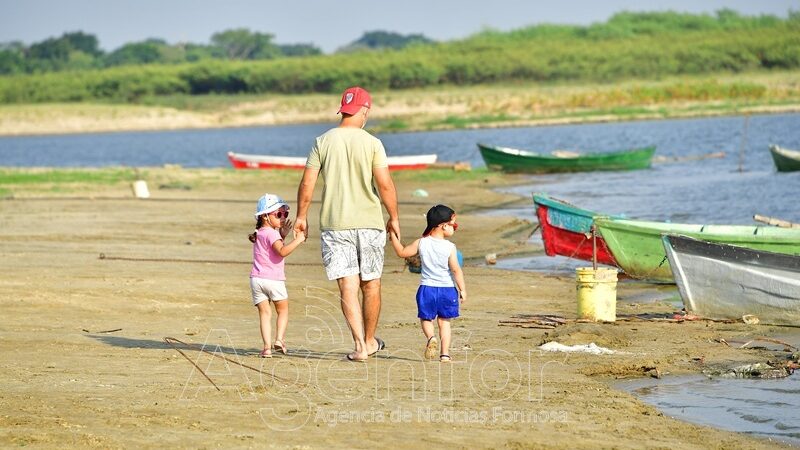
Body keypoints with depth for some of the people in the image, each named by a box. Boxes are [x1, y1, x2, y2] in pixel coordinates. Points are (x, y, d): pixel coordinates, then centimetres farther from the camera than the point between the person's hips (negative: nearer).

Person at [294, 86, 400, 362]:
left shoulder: (323, 142, 0)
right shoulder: (372, 143, -5)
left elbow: (307, 183, 0)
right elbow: (385, 185, -9)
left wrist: (301, 216, 12)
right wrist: (394, 218, 3)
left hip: (334, 225, 1)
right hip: (369, 223, -1)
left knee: (348, 287, -1)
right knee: (371, 285, 13)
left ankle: (359, 345, -10)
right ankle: (370, 341, 25)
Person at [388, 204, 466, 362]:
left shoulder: (421, 243, -4)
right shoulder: (450, 247, -11)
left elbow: (402, 252, 5)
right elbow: (456, 269, -14)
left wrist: (393, 237, 17)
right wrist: (462, 290, -7)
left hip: (427, 288, 1)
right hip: (447, 289, -1)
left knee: (426, 319, 14)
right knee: (444, 321, 12)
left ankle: (431, 337, -16)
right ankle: (445, 353, 7)